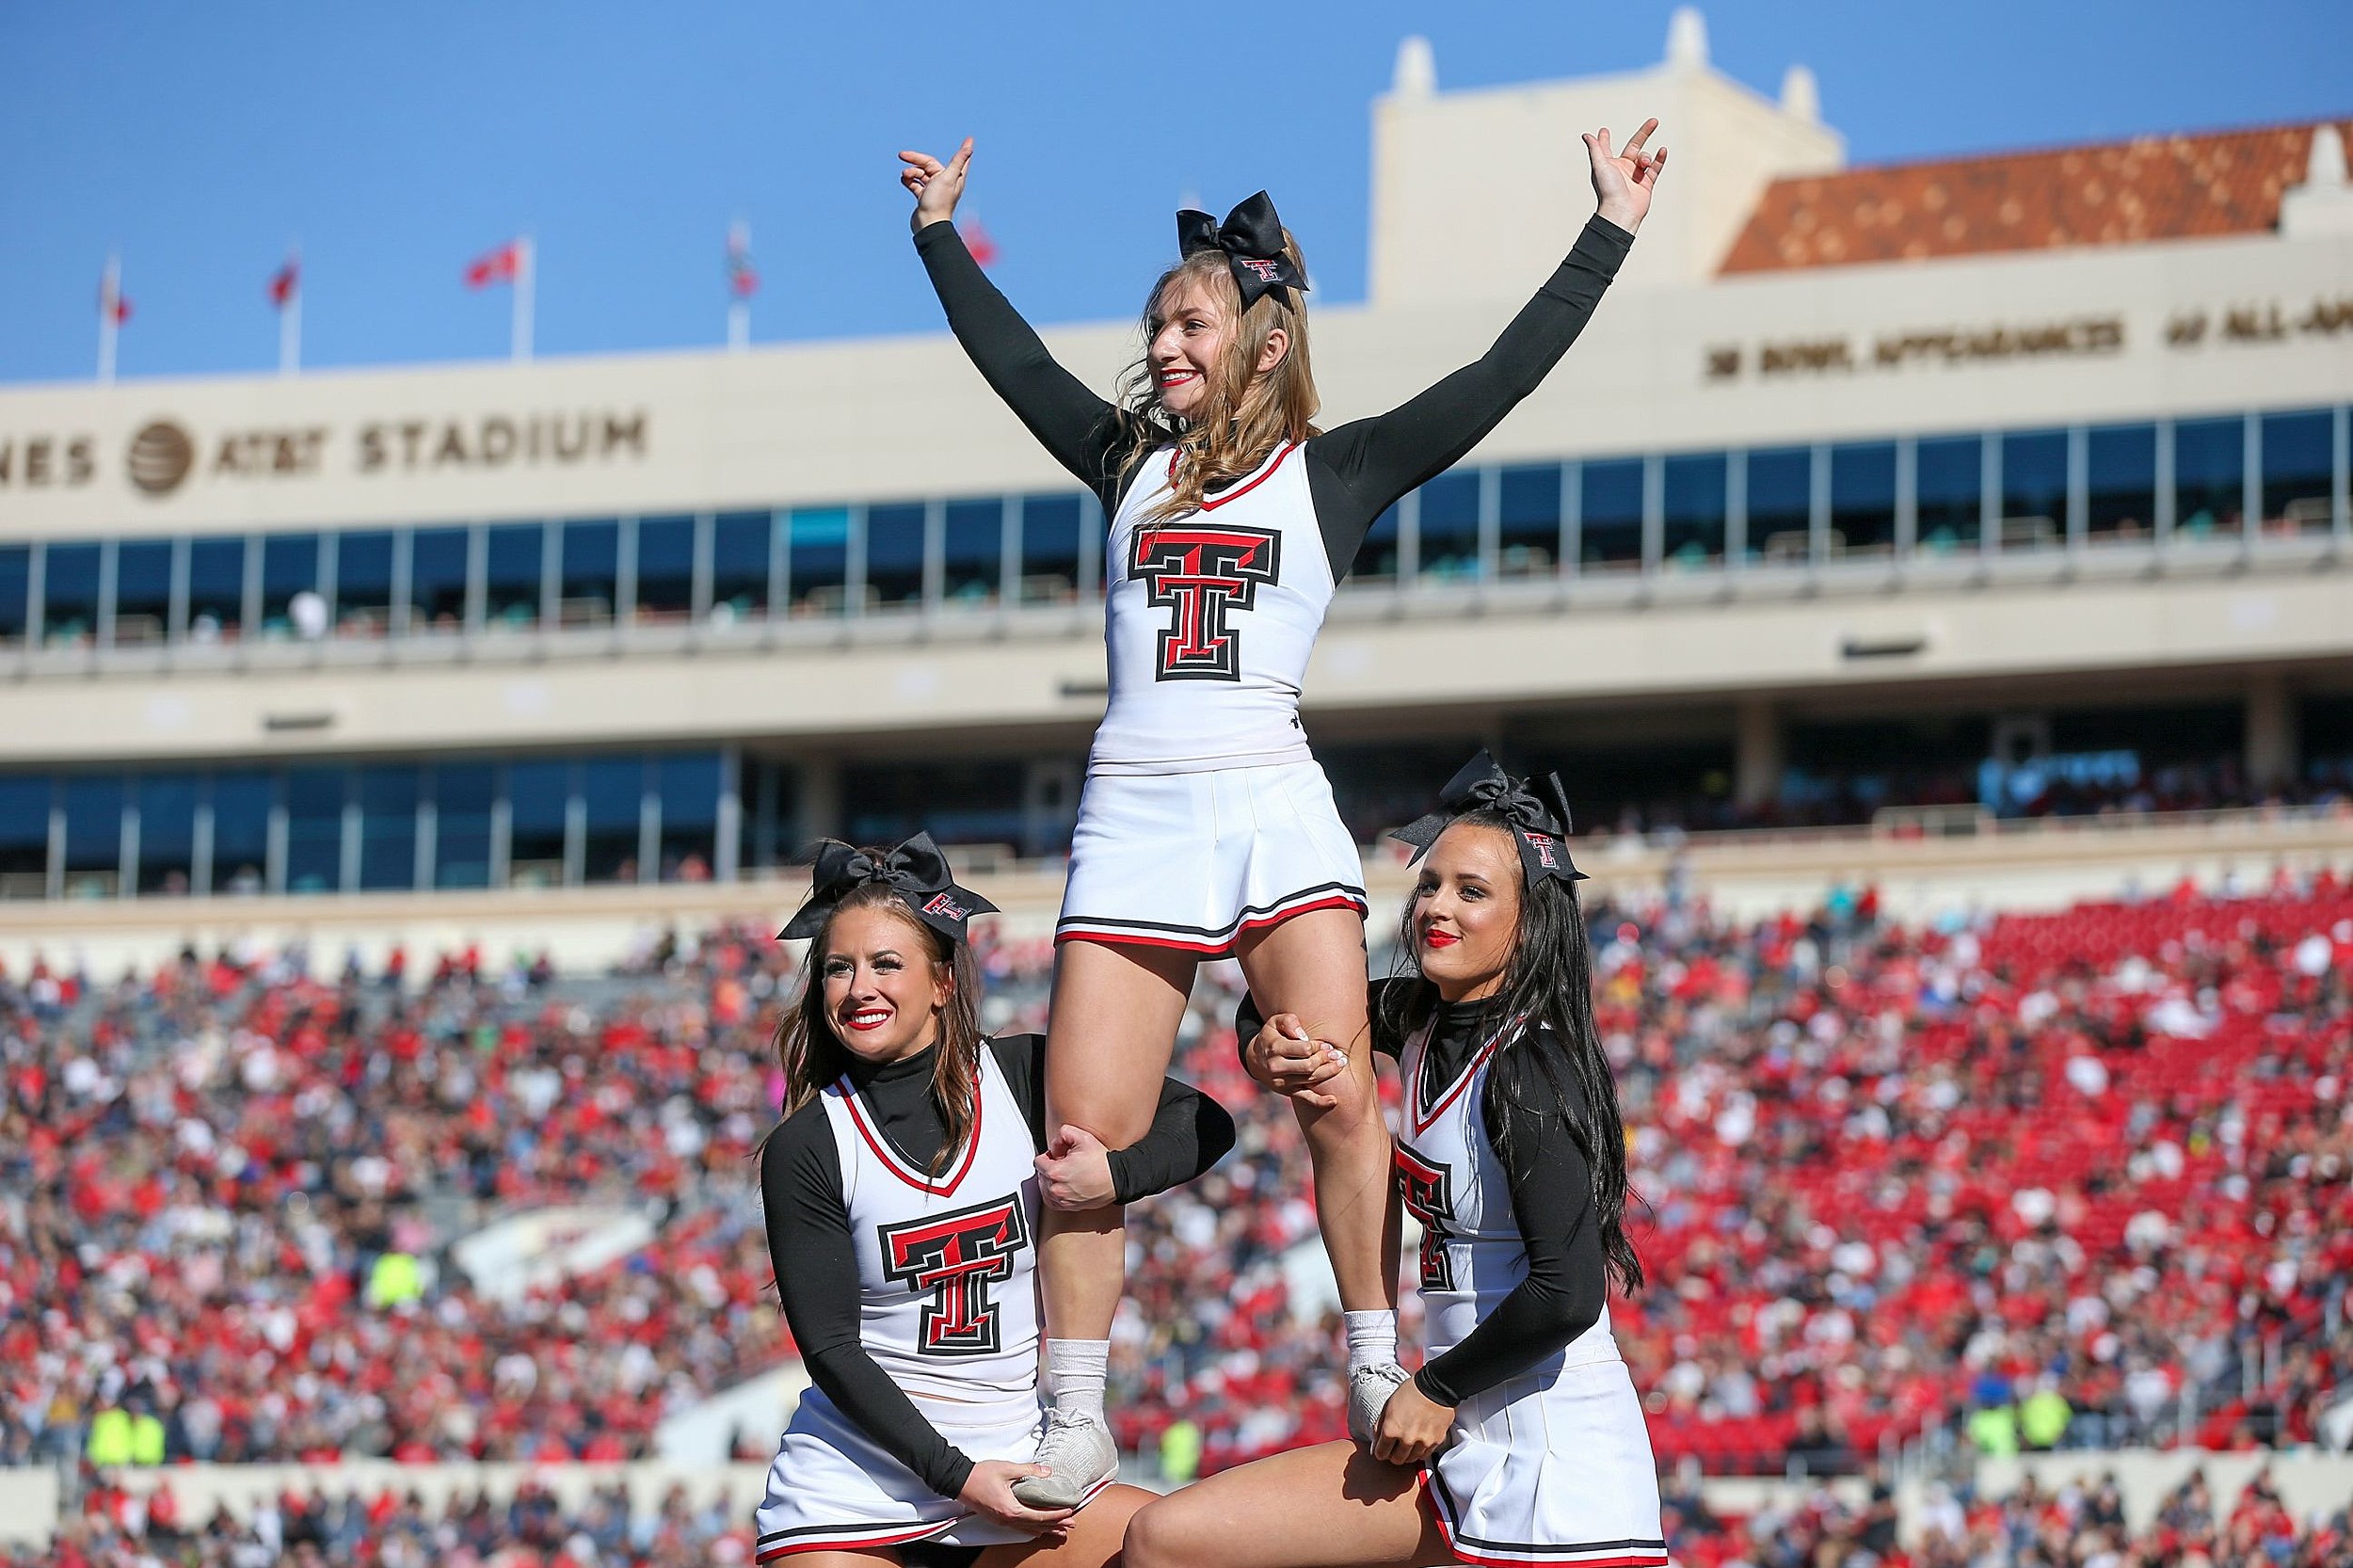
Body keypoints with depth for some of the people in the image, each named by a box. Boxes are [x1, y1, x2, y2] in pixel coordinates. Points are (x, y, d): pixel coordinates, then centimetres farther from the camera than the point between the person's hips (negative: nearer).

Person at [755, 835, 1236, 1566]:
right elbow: (830, 1349, -8)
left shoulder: (1024, 1077, 0)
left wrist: (1115, 1175, -17)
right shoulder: (802, 1149, -6)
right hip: (849, 1486, -3)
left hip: (1008, 1464, 3)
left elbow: (1204, 1124, 3)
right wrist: (956, 1476, -16)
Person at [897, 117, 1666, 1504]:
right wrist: (940, 233, 35)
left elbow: (1502, 377, 5)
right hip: (1132, 815, 3)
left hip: (1275, 808, -2)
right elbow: (1014, 360, 28)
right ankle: (1076, 1429, 2)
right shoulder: (1129, 458, 17)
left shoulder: (1334, 472, 8)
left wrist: (1613, 232, 5)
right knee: (1086, 1129, -4)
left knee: (1340, 1102, -15)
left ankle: (1380, 1383, -6)